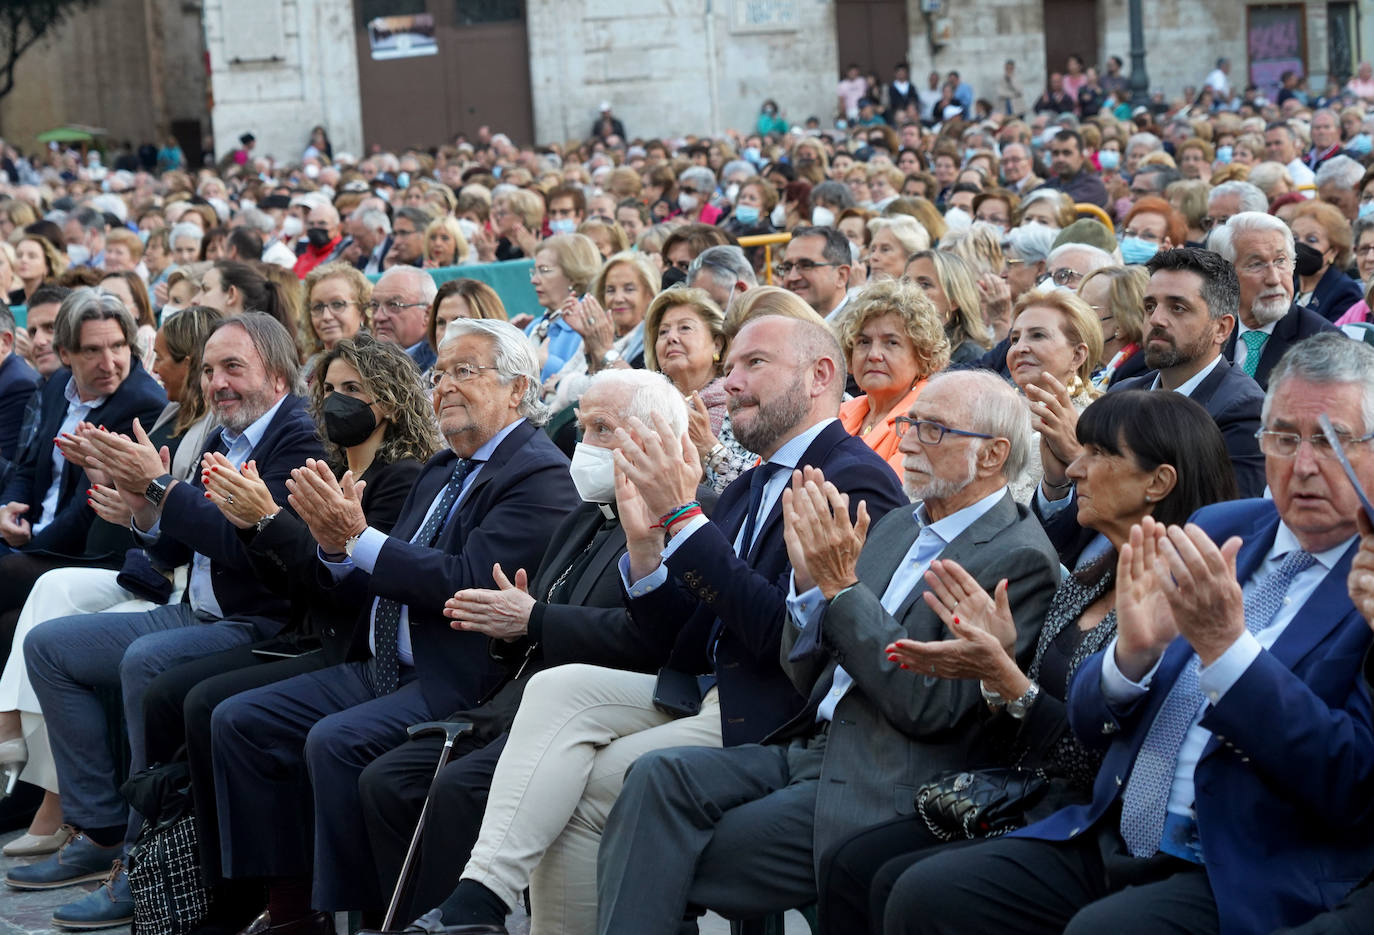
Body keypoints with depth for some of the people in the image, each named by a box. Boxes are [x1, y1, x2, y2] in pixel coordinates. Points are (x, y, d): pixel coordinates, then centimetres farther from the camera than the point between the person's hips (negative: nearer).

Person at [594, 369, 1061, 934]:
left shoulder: (1020, 558, -8)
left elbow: (931, 707, -17)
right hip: (810, 751, 7)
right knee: (659, 777, -17)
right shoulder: (896, 528, 17)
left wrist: (843, 585, -17)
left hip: (878, 791, -7)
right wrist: (810, 577, -3)